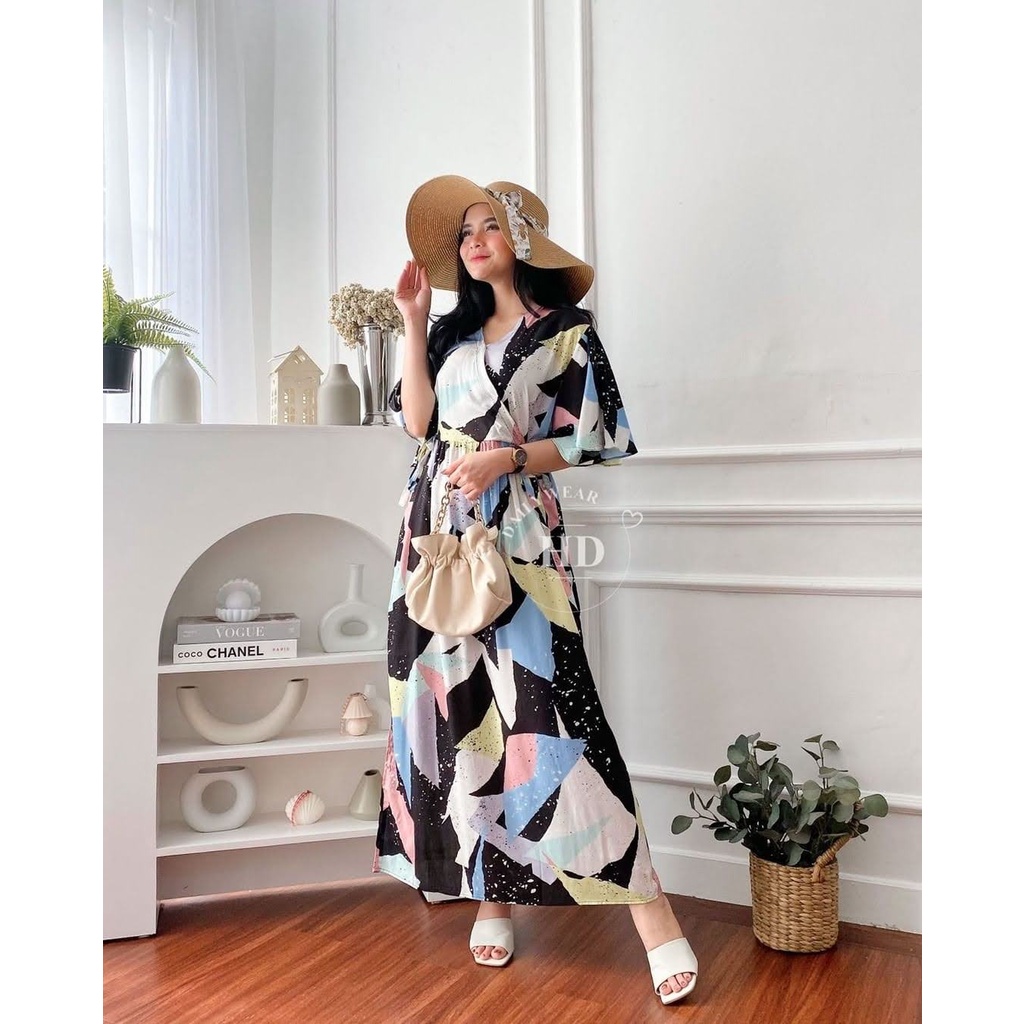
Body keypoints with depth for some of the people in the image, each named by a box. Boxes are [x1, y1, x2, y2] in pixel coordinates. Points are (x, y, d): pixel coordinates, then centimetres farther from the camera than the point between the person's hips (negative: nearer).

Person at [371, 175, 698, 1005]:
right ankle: (493, 892, 19)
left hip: (517, 537, -5)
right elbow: (417, 422, 7)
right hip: (438, 534, 6)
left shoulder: (566, 331, 3)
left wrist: (509, 457, -15)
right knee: (454, 702, 5)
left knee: (542, 704, -12)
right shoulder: (454, 331, 18)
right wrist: (413, 323, 7)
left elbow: (589, 440, -1)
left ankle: (650, 912, -4)